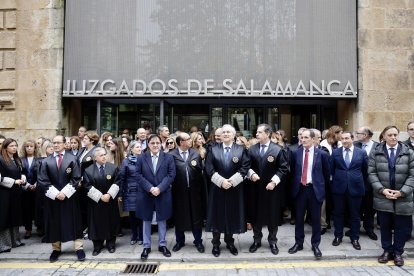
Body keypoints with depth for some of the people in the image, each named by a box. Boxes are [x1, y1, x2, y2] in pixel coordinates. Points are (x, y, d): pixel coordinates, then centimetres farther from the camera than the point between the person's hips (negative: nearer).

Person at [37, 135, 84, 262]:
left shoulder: (72, 159, 0)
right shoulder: (46, 161, 4)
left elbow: (76, 178, -5)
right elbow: (42, 180, -2)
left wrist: (65, 192, -14)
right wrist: (55, 193, -12)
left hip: (70, 197, -2)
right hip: (52, 197, 2)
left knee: (74, 223, 2)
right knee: (54, 223, 8)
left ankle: (79, 248, 9)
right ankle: (56, 249, 22)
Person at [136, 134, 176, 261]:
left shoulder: (168, 157, 1)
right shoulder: (141, 158, 3)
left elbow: (171, 175, -6)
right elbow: (139, 175, -4)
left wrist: (159, 188, -17)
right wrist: (150, 188, -16)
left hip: (163, 194, 0)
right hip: (145, 194, 1)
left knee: (162, 219, 10)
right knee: (146, 220, 9)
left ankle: (162, 245, 24)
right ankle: (146, 246, 22)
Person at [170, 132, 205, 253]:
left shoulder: (196, 153, 3)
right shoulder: (172, 155, -6)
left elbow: (201, 170, 4)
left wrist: (201, 188, -1)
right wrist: (173, 186, -8)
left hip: (194, 191, 2)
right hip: (179, 191, -2)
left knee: (197, 216, 10)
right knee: (179, 217, 12)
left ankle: (198, 241, 26)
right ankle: (180, 241, 30)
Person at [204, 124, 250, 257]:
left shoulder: (241, 150, 1)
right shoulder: (213, 149, 2)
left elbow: (245, 167, -7)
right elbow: (209, 168, -6)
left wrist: (232, 181, -17)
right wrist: (221, 181, -16)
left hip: (234, 189, 0)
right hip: (217, 188, 0)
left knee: (232, 215, 10)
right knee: (217, 215, 6)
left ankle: (229, 242, 28)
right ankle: (216, 243, 20)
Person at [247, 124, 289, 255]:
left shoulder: (278, 150, -7)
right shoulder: (252, 149, 4)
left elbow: (284, 168, -7)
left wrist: (274, 181, -16)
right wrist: (251, 173, -13)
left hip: (272, 188, -3)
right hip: (256, 188, 3)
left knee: (273, 215, 8)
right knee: (256, 215, 10)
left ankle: (273, 241, 25)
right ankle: (257, 240, 26)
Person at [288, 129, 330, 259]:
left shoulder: (322, 154, -4)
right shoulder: (296, 153, 2)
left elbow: (326, 173, 5)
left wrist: (321, 186, 7)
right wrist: (295, 184, 7)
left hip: (315, 190, -2)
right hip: (300, 189, 2)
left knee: (316, 219, 7)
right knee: (299, 218, 11)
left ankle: (315, 245, 22)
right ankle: (298, 243, 25)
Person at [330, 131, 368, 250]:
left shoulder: (362, 153, 1)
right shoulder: (335, 152, 2)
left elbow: (365, 170, 8)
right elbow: (331, 169, 7)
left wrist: (361, 184, 11)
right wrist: (335, 181, 8)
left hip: (355, 187, 0)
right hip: (338, 187, 1)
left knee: (355, 214, 10)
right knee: (338, 213, 9)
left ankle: (355, 238, 24)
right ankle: (338, 236, 23)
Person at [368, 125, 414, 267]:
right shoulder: (376, 152, 0)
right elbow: (371, 173, -2)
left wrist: (402, 192, -13)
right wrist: (382, 189, -14)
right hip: (382, 197, 0)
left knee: (402, 227, 9)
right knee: (385, 226, 11)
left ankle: (398, 252, 27)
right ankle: (387, 251, 28)